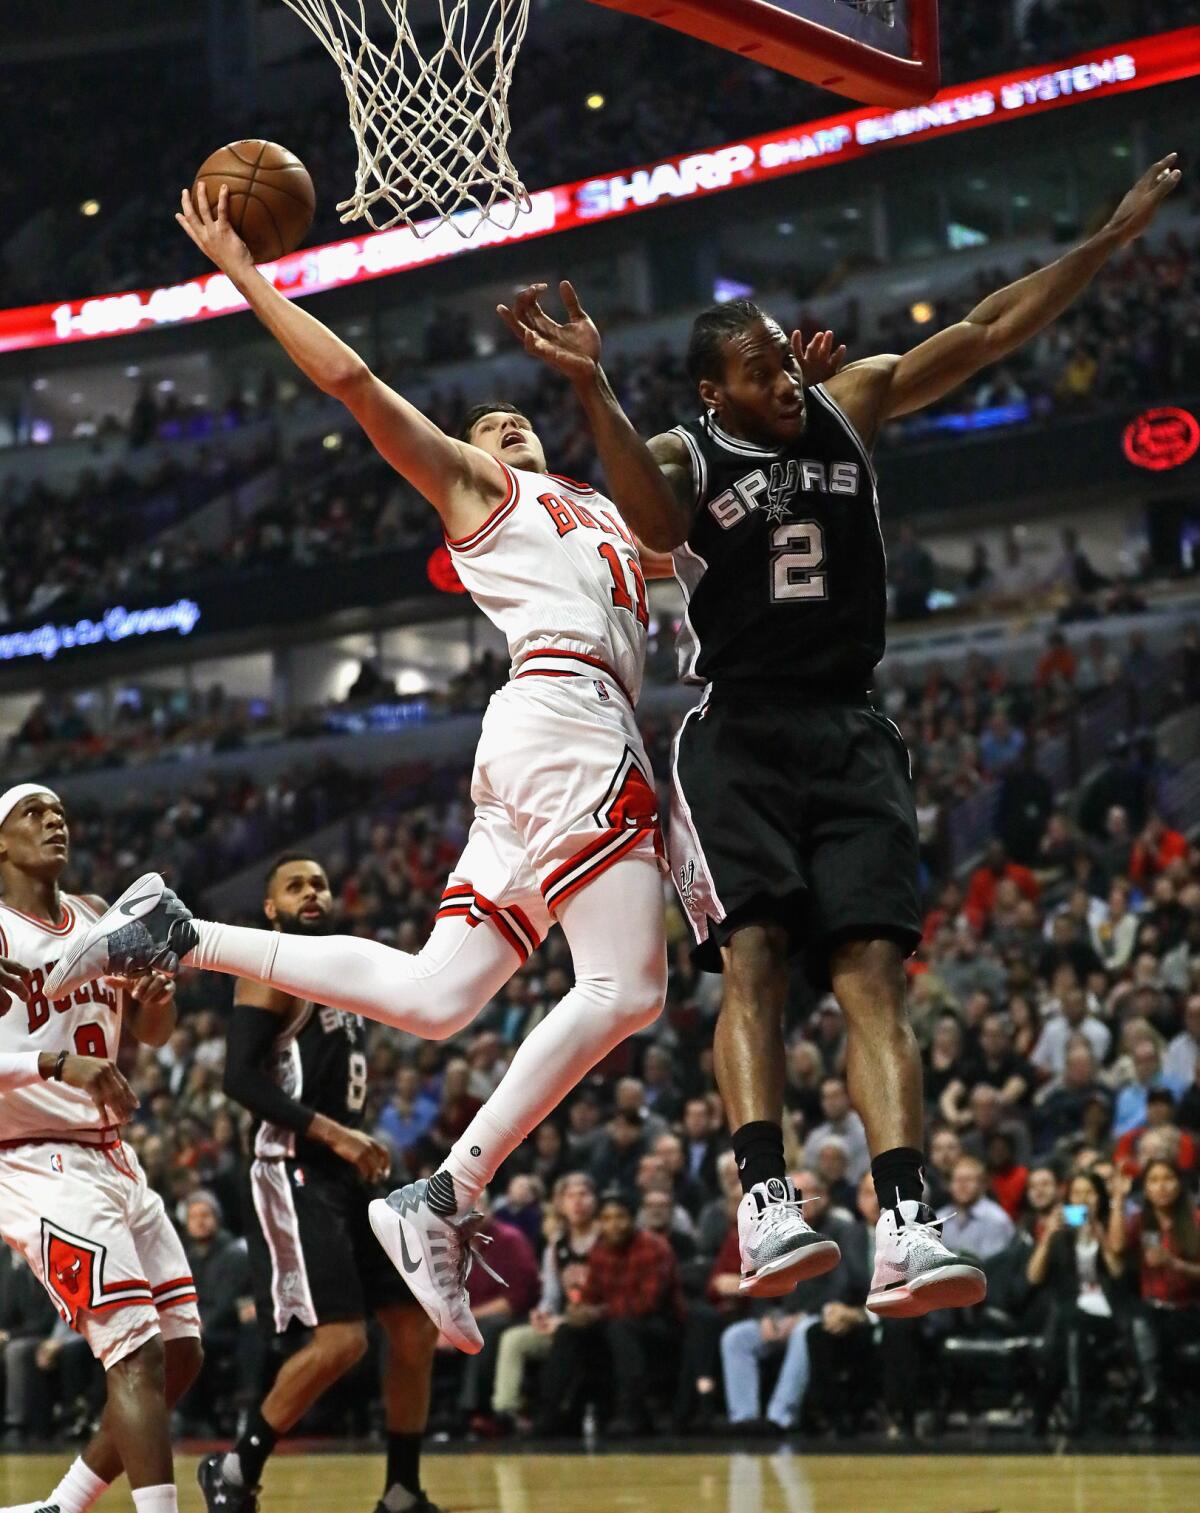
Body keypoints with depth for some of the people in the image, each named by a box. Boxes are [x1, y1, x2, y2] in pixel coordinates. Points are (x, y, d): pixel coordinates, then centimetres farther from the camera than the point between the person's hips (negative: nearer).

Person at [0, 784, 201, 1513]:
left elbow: (153, 1033, 21)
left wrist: (159, 993, -1)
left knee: (182, 1354, 8)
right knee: (138, 1356, -18)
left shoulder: (98, 917, 11)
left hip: (114, 1157, 8)